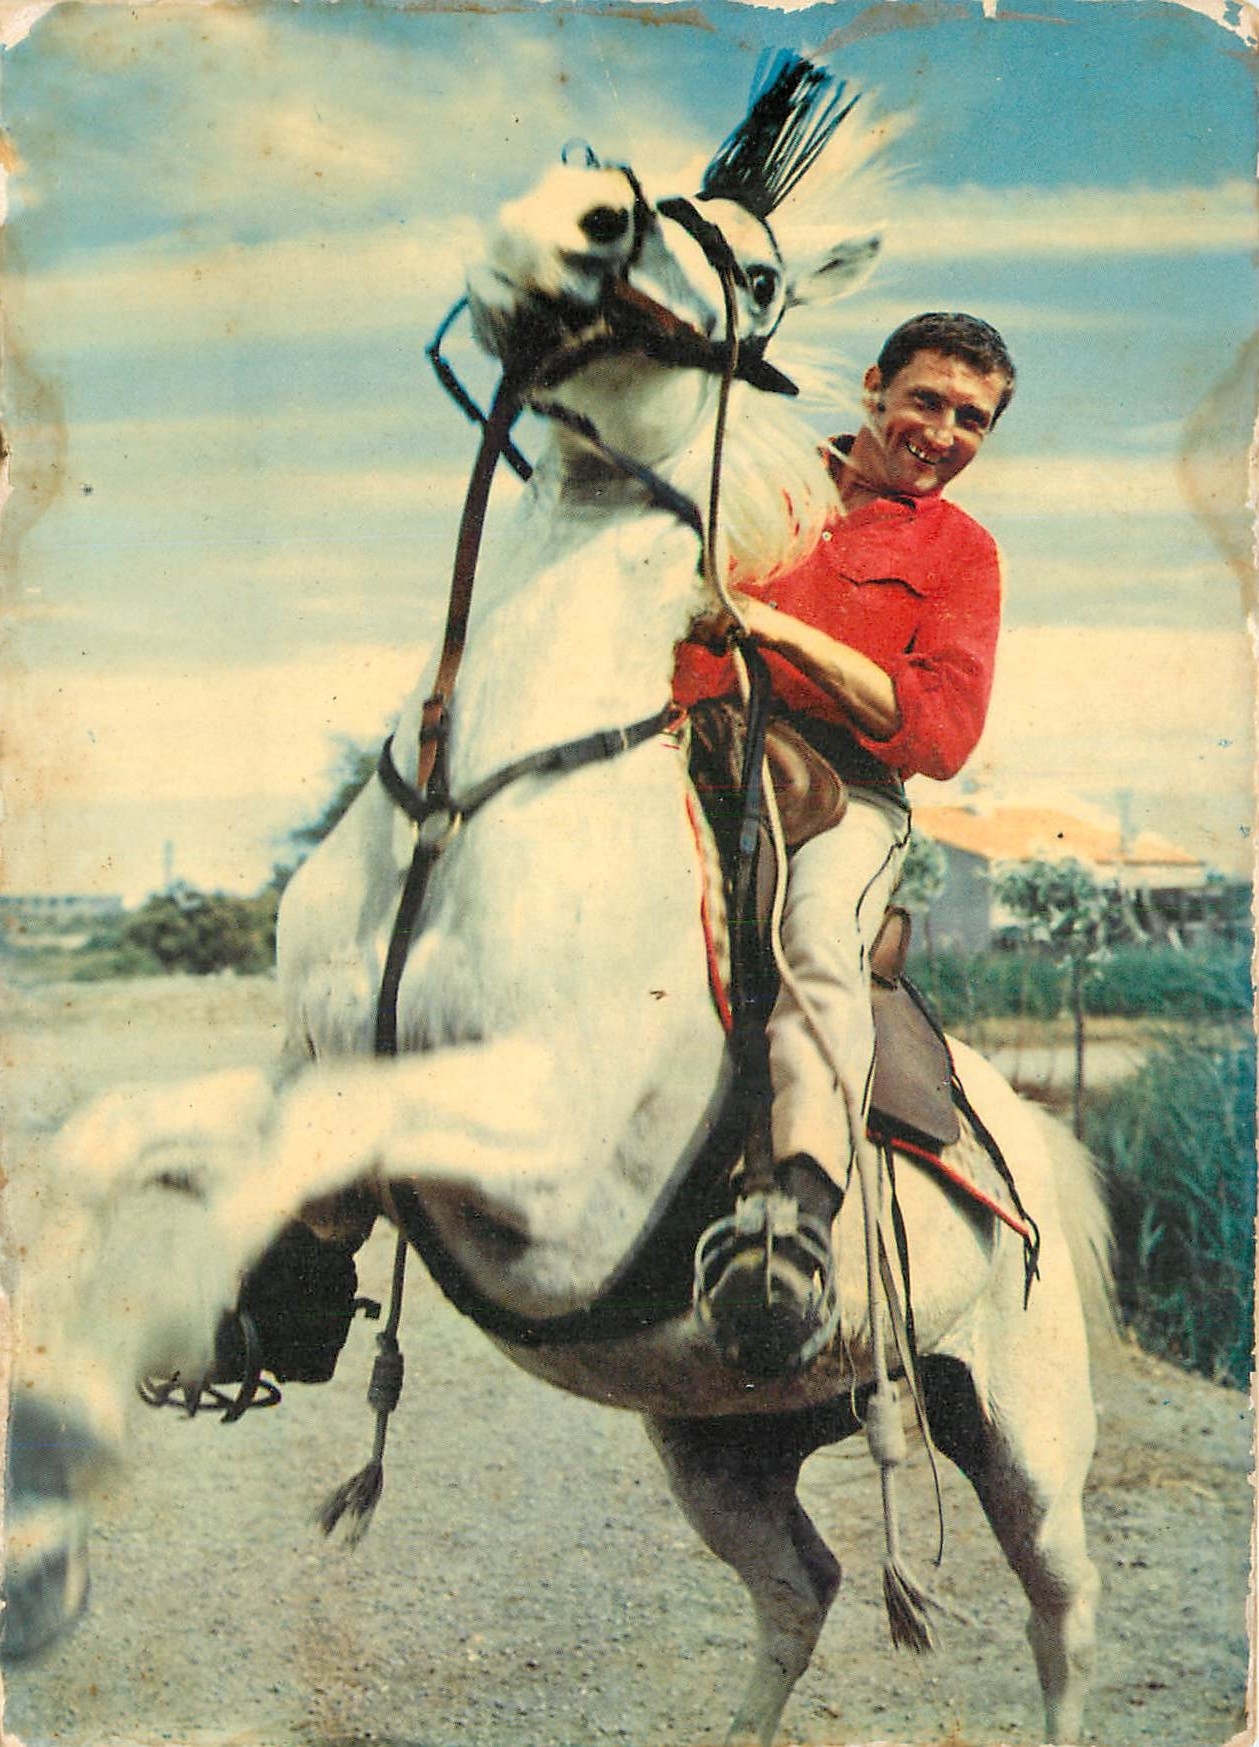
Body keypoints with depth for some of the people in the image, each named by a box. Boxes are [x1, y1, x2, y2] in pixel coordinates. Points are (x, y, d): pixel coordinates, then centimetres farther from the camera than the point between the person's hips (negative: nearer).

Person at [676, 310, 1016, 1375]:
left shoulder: (960, 551, 18)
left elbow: (944, 734, 2)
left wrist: (790, 631, -6)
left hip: (844, 789, -2)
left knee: (818, 927, -36)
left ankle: (804, 1205, -50)